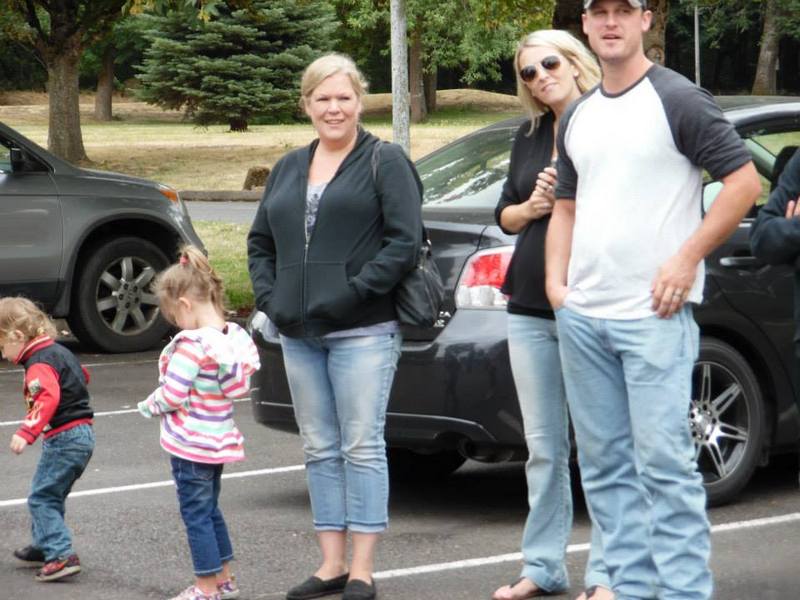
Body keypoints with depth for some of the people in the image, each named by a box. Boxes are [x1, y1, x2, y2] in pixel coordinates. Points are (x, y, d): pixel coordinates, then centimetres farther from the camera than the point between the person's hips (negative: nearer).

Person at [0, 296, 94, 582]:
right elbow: (82, 376, 31)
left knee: (41, 498, -7)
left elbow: (48, 398, -34)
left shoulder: (39, 363, -18)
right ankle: (43, 547, 35)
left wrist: (27, 432, -41)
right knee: (52, 495, 22)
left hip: (63, 438, -10)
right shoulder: (59, 351, 13)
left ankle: (61, 556, -15)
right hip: (83, 433, 10)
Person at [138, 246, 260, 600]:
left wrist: (149, 406, -2)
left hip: (190, 444, -8)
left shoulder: (191, 344, -23)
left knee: (196, 514, 1)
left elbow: (173, 395, -22)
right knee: (210, 511, 21)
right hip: (220, 439, 8)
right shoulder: (234, 335, 1)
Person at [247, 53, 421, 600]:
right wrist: (269, 298, 7)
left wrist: (355, 290, -16)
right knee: (320, 450, 9)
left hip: (362, 332, -6)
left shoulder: (384, 162, -1)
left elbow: (405, 240, -10)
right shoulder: (289, 169, 18)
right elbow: (260, 241, 23)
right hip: (299, 335, 6)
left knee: (362, 447, -5)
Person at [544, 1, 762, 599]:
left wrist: (686, 259, -14)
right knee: (605, 466, 9)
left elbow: (744, 181, -8)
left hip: (654, 315, -7)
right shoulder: (578, 117, 16)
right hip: (582, 316, 7)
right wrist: (556, 281, 9)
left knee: (664, 463, -9)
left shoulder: (678, 100, -5)